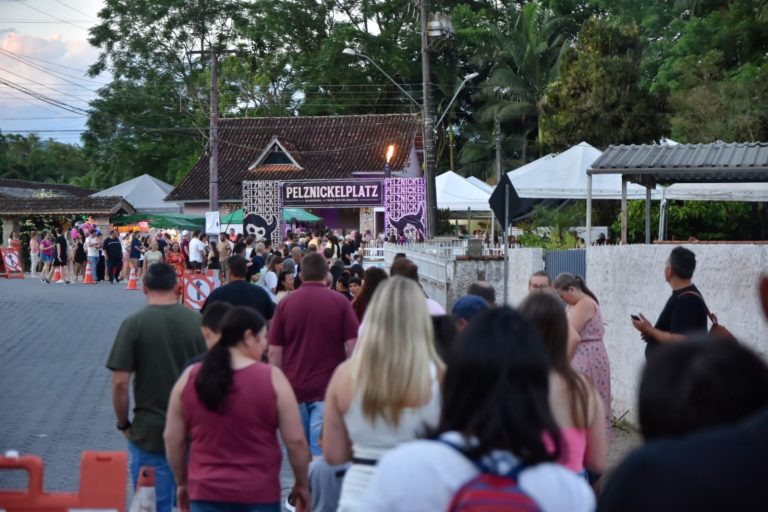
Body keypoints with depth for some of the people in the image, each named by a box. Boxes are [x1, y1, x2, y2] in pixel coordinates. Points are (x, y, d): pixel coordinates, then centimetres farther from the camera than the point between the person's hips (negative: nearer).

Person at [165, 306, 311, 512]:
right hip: (258, 495, -3)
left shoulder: (190, 378, 2)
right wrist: (302, 484, 8)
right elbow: (295, 440, -5)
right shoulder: (272, 378, -7)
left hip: (206, 493, 3)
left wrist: (182, 482, 19)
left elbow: (172, 439, 7)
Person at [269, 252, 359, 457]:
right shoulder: (340, 302, -3)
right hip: (328, 387, -2)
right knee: (321, 449, -6)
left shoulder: (285, 303, 1)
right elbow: (353, 346, -5)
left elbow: (274, 352, 2)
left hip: (294, 387, 2)